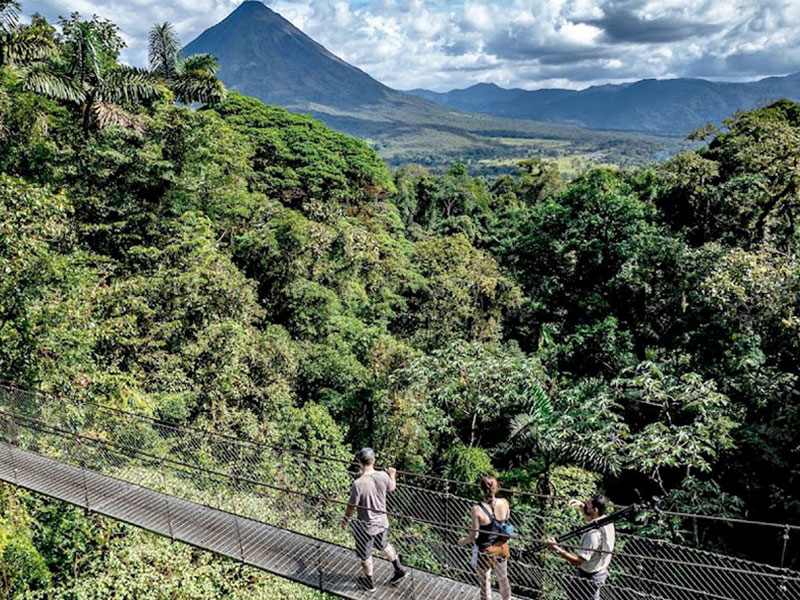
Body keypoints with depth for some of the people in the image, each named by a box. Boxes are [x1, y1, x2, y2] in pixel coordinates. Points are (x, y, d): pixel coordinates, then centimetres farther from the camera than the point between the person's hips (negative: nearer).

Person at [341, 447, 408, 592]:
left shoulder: (358, 484, -29)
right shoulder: (383, 476, -15)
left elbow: (352, 507, -17)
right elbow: (392, 488, 8)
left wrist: (345, 519, 3)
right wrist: (392, 475, 28)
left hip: (366, 525, -4)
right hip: (382, 521, 5)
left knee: (365, 555, 20)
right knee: (384, 545, 32)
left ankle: (369, 583, 40)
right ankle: (399, 570, 44)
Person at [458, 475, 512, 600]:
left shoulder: (477, 509, -28)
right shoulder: (504, 503, -17)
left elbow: (475, 534, -19)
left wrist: (463, 541, -1)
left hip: (485, 551, -3)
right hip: (501, 548, 4)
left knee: (485, 583, 17)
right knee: (503, 578, 27)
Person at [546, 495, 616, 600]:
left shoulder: (594, 533, -34)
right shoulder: (607, 521, -7)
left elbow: (578, 561, -32)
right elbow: (589, 518, 19)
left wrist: (557, 549, -32)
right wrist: (581, 506, 5)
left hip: (589, 578, -9)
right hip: (601, 572, 9)